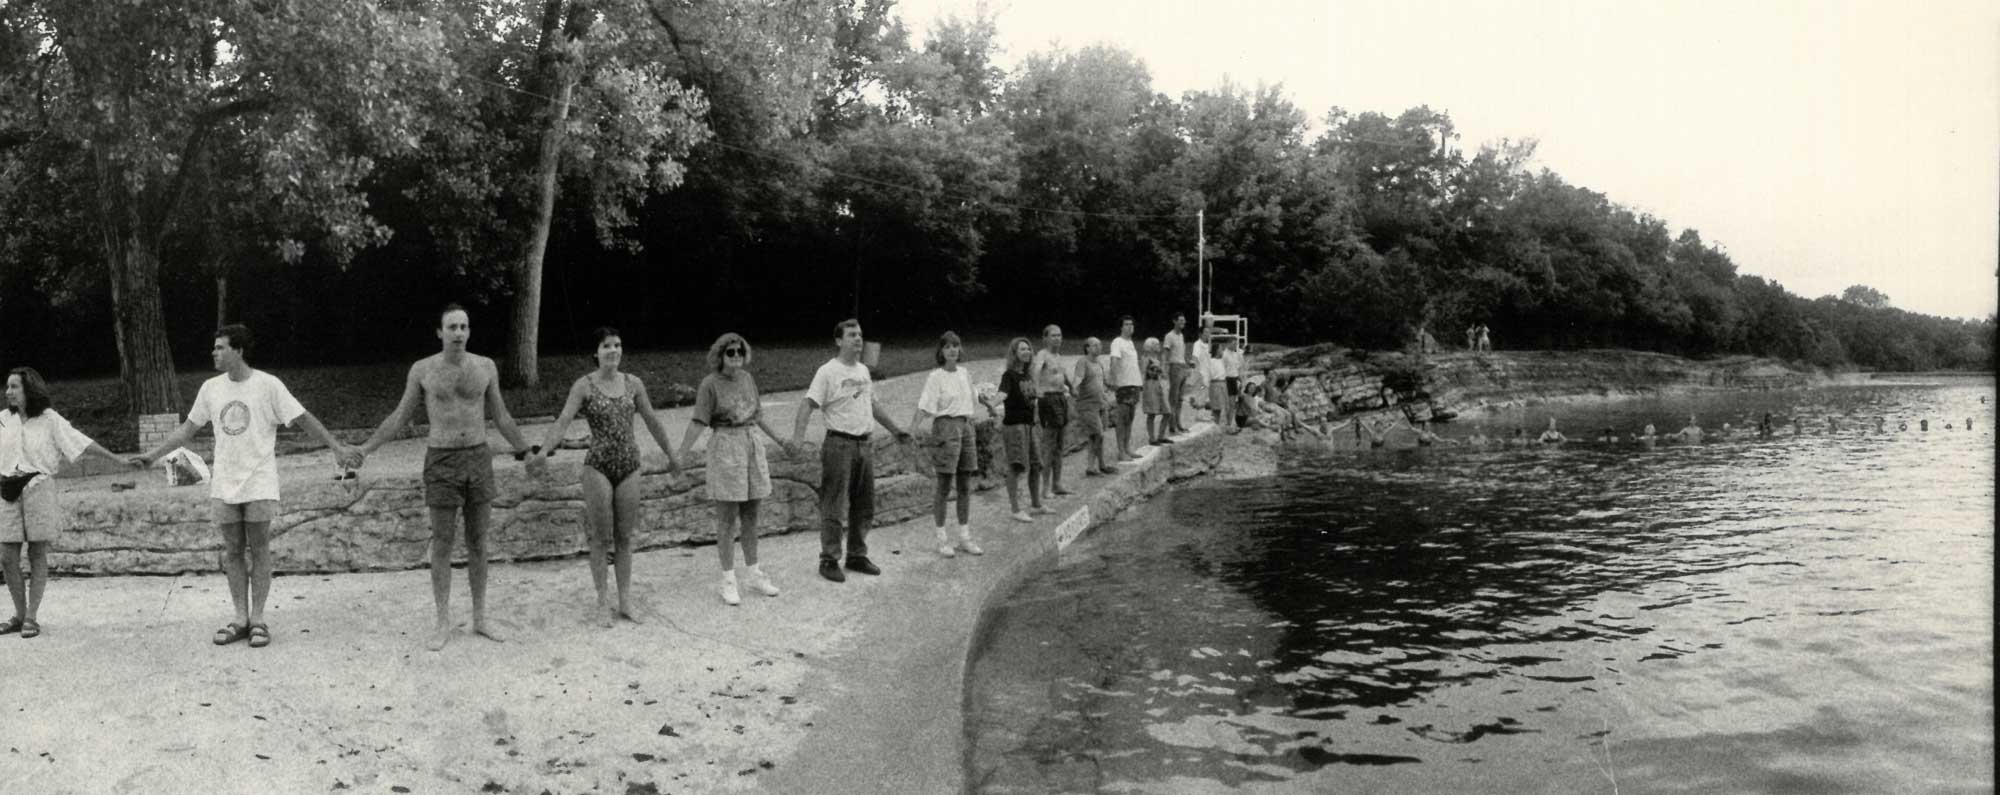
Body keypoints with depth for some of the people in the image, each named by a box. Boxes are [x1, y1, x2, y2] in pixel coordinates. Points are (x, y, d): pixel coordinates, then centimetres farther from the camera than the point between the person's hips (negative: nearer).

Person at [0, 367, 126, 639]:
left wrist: (117, 460, -6)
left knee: (37, 555, 0)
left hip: (39, 489, -4)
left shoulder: (49, 419, -1)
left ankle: (32, 617, 6)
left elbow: (81, 443, -2)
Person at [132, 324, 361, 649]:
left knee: (259, 551, 0)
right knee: (233, 552, 7)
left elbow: (304, 418, -7)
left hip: (259, 483, -4)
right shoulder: (211, 388, 6)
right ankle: (240, 619, 15)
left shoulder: (268, 385, -8)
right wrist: (152, 455, 13)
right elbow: (187, 429, 16)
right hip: (224, 484, 4)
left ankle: (258, 620, 7)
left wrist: (338, 448, -14)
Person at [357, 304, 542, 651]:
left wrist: (527, 453, 17)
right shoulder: (422, 369, -2)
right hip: (441, 463, -2)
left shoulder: (486, 366, 3)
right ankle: (443, 625, 10)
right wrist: (363, 450, 0)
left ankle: (480, 619, 17)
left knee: (477, 543, 7)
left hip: (478, 459, 2)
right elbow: (399, 418, 6)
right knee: (442, 544, 1)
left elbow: (500, 417, 13)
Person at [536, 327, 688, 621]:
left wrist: (672, 456, 20)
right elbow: (562, 422, -15)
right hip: (598, 467, -3)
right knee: (600, 538, 2)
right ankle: (603, 603, 12)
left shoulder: (633, 383, 5)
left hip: (629, 467, 3)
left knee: (624, 538, 9)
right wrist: (543, 451, -31)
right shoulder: (584, 385, -5)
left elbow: (652, 422, 14)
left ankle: (625, 601, 17)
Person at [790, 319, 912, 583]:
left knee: (864, 506, 13)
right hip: (839, 444, -7)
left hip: (864, 444, 7)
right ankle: (829, 560, 6)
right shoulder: (828, 372, -10)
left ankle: (857, 556, 24)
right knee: (833, 506, -2)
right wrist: (797, 438, -29)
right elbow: (808, 405, -16)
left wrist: (895, 430, 26)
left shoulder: (863, 370, 13)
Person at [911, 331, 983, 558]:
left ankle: (965, 537, 16)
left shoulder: (963, 373, 11)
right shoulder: (936, 376, -7)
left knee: (965, 486, 8)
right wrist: (915, 425, -26)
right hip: (945, 427, -6)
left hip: (965, 427, 6)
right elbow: (925, 405, -15)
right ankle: (942, 539, 4)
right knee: (944, 486, -3)